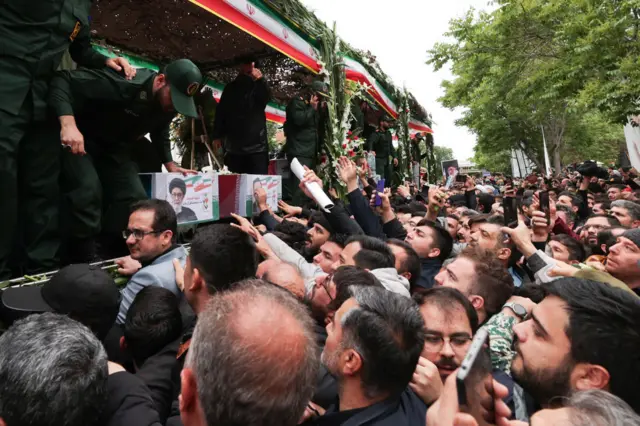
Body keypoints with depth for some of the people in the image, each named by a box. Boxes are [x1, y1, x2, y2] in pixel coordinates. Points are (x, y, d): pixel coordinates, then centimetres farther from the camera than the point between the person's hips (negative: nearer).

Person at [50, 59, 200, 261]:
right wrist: (68, 123, -48)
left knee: (135, 197, -6)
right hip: (81, 139, -6)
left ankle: (108, 252, 12)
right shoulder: (124, 84, -33)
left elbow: (160, 132, 13)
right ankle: (85, 258, -11)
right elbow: (63, 80, -34)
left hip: (115, 147, 7)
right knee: (88, 190, -27)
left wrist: (170, 164, 4)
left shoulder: (169, 105, -9)